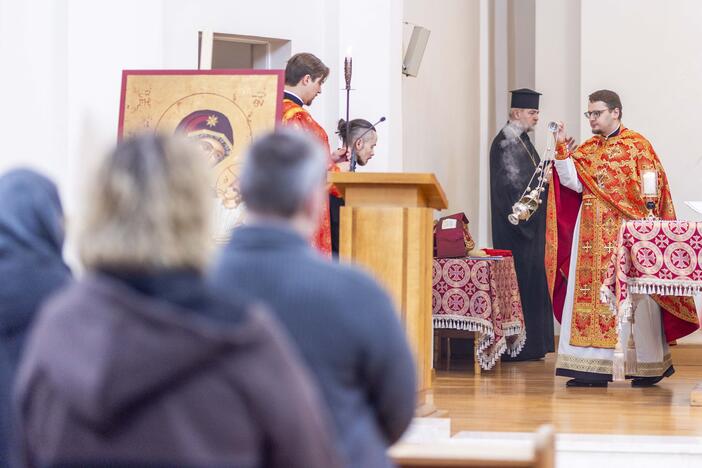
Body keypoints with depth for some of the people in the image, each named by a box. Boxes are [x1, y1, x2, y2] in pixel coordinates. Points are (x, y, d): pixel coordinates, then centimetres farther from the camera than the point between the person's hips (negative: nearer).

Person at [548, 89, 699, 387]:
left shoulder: (637, 145, -2)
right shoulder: (587, 150, 14)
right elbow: (572, 182, 0)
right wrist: (562, 148, -9)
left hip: (625, 232, -5)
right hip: (592, 235, 5)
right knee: (590, 295, 0)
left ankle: (648, 366, 7)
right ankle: (593, 367, 1)